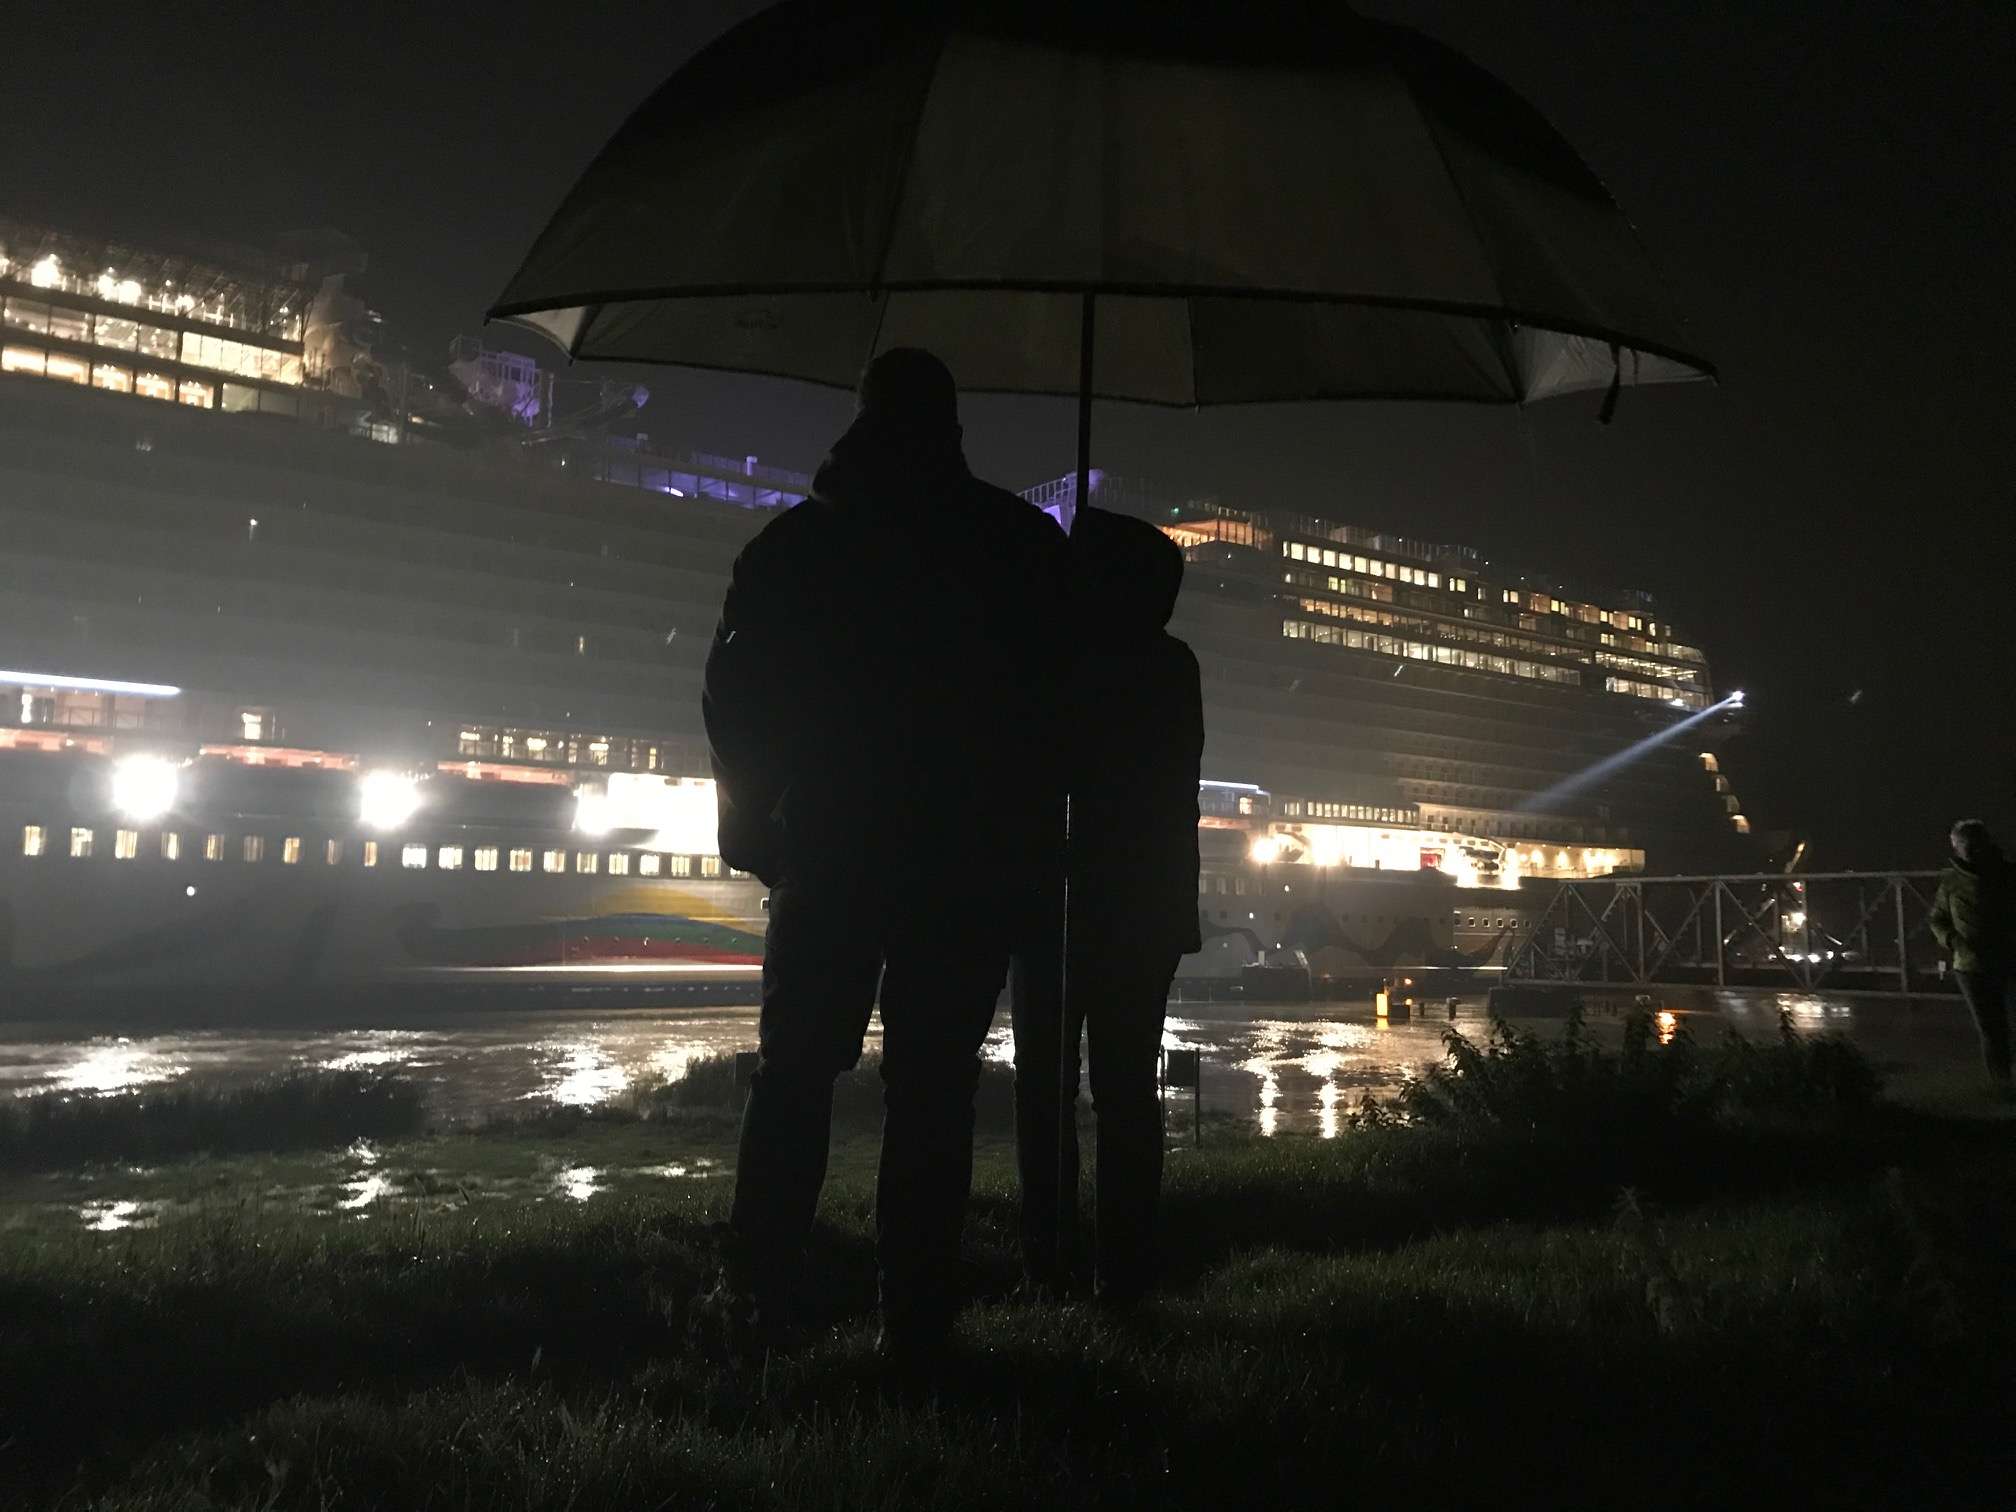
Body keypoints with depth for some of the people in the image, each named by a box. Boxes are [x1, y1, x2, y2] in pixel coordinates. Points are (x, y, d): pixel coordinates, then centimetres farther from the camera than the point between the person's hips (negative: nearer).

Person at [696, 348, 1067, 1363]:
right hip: (976, 852, 0)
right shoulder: (1025, 542, 3)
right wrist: (1024, 824, 7)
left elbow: (736, 689, 3)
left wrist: (753, 817, 10)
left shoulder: (802, 538, 4)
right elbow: (1056, 698, 2)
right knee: (933, 1081, 4)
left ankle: (757, 1294, 7)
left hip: (832, 842, 0)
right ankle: (915, 1315, 5)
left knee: (794, 1069, 10)